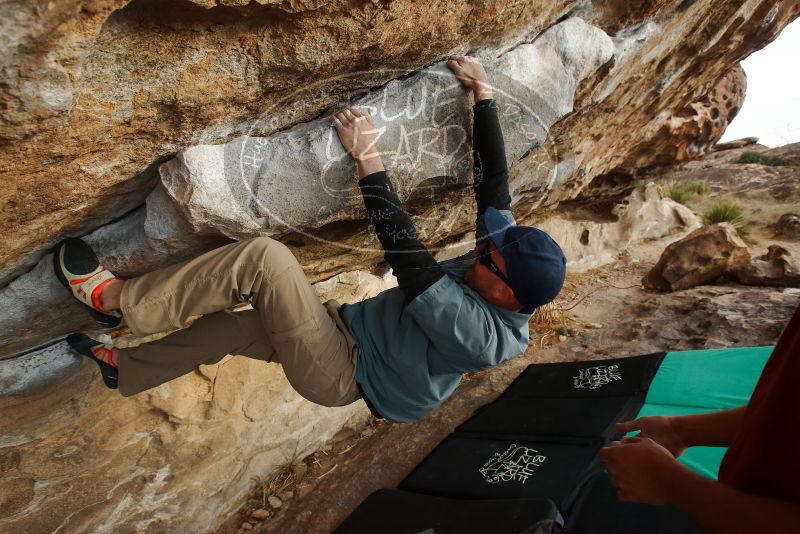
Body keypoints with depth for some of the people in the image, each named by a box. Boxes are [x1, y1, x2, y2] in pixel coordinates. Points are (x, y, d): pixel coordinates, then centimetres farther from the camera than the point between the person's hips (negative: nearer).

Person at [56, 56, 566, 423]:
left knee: (265, 256, -28)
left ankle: (114, 298, -10)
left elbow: (405, 251, -34)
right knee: (227, 325, 15)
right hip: (350, 328, 8)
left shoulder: (477, 332, -29)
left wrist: (367, 155, -30)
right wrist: (484, 94, -3)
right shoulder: (502, 261, -7)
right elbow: (494, 182, -4)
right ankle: (123, 369, 39)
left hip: (337, 373, -8)